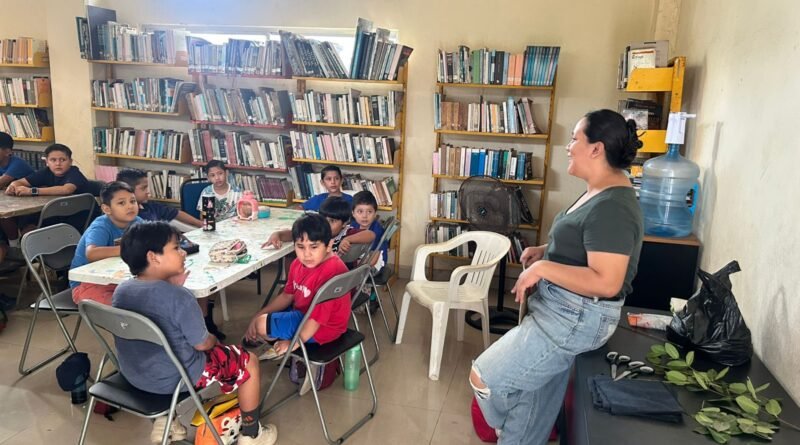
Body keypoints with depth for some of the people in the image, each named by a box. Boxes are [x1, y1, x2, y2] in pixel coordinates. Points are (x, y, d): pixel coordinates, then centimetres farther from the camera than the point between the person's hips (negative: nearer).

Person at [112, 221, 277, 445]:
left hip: (133, 374, 8)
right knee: (249, 362, 8)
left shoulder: (121, 290, -4)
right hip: (174, 379, -8)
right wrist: (214, 340, 5)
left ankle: (164, 422, 37)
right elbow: (202, 344, -16)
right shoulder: (179, 297, -26)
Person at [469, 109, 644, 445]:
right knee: (536, 399, 21)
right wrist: (545, 251, 8)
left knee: (484, 378, -2)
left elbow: (606, 282, -29)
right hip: (564, 311, 10)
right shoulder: (600, 192, 9)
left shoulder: (612, 207, -24)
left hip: (574, 318, -10)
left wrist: (543, 268, -24)